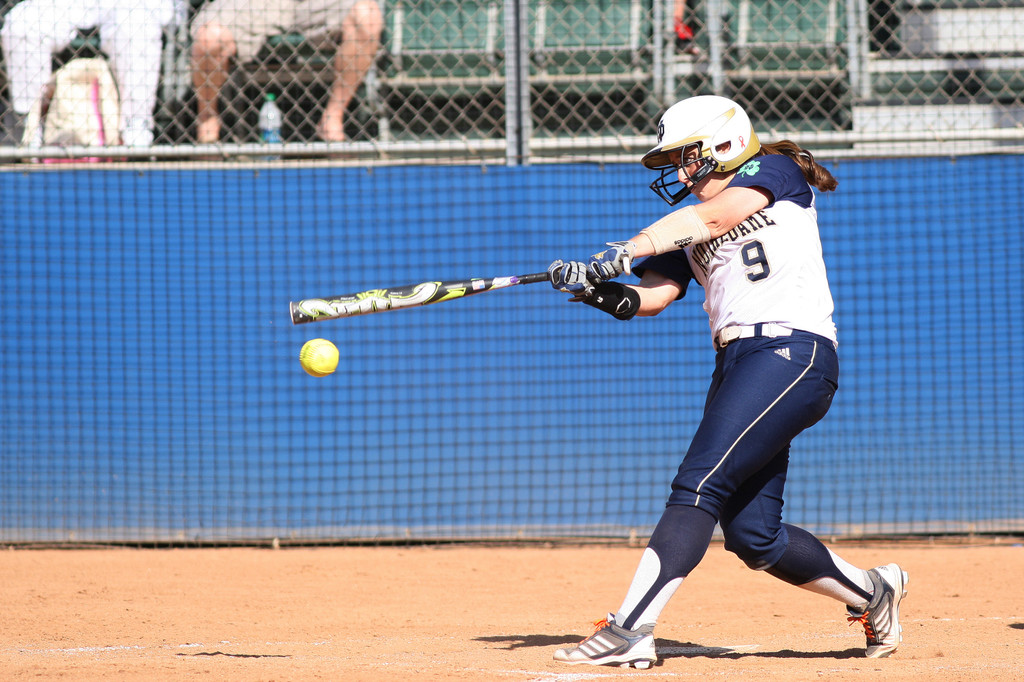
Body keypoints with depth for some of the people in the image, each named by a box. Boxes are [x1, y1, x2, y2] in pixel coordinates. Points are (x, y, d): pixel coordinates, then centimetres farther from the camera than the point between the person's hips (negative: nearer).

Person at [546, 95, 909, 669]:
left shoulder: (775, 171, 4)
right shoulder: (690, 230, 22)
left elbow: (715, 216, -13)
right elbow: (651, 295, 8)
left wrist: (624, 251, -23)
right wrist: (605, 292, -15)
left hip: (794, 350, -8)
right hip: (737, 364, 8)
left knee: (699, 485, -19)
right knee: (752, 534, 4)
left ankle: (629, 631, -26)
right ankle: (871, 591, 25)